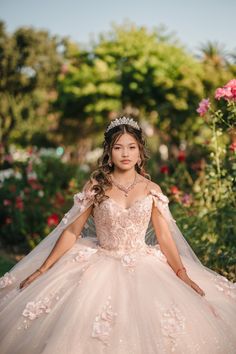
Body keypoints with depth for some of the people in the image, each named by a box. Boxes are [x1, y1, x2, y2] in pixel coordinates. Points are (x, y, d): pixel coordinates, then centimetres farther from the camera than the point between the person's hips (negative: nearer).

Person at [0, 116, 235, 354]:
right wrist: (42, 269, -2)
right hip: (102, 265, -1)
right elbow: (71, 232, 0)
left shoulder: (152, 190, 2)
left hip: (143, 265, 1)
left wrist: (182, 273, -7)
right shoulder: (95, 187, -1)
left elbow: (164, 237, 4)